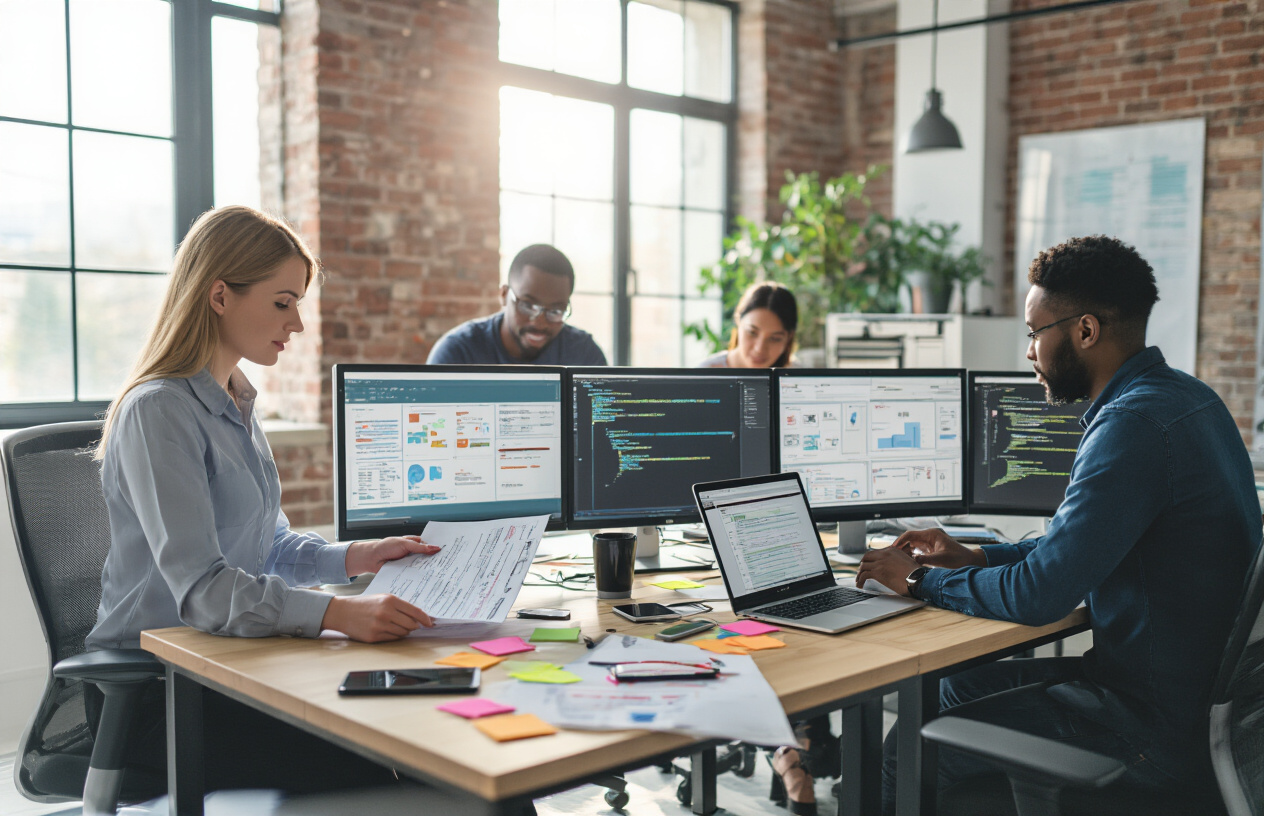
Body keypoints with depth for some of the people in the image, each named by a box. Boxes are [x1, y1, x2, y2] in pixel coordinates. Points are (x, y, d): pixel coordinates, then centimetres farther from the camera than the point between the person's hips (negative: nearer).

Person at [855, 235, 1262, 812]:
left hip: (1165, 731, -10)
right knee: (962, 686, 19)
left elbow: (1040, 595, -25)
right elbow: (1081, 546, 21)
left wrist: (921, 580, -9)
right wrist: (976, 557, 13)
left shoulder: (1136, 424, -24)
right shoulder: (1181, 396, 10)